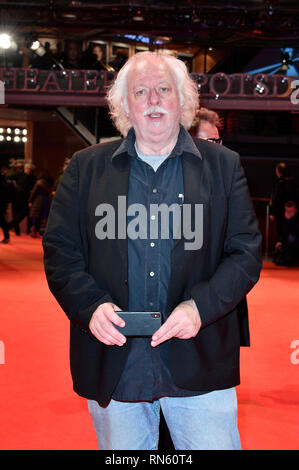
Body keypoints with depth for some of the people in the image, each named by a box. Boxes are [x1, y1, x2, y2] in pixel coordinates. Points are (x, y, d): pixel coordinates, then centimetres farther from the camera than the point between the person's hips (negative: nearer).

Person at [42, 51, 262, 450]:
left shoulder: (224, 166, 6)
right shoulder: (86, 167, 8)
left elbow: (246, 252, 2)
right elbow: (59, 250, 5)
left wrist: (200, 306, -13)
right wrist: (91, 305, -13)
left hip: (199, 367, 0)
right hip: (113, 364, 1)